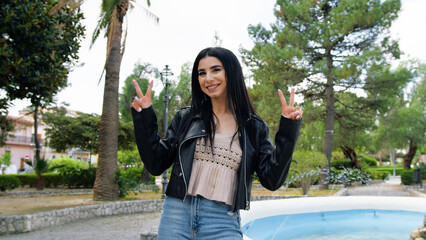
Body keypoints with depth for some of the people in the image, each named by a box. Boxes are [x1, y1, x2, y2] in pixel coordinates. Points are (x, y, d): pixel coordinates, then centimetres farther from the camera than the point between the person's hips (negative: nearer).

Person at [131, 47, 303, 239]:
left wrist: (288, 130, -6)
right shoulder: (186, 118, 7)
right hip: (176, 217, 1)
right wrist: (144, 117, 0)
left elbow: (272, 180, -1)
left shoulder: (254, 128, 5)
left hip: (222, 224, -1)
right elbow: (156, 165, 7)